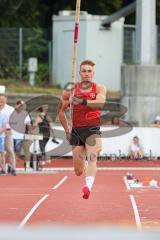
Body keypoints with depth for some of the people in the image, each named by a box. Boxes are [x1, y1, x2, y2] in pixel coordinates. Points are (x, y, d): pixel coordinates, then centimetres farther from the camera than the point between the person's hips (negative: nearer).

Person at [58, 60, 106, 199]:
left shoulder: (100, 88, 2)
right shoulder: (71, 89, 7)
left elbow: (100, 103, -20)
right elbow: (61, 110, 17)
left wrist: (82, 101, -35)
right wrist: (67, 131, 13)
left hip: (93, 130, -2)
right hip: (76, 131, 3)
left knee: (92, 159, -26)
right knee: (78, 171, 5)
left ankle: (88, 186, -43)